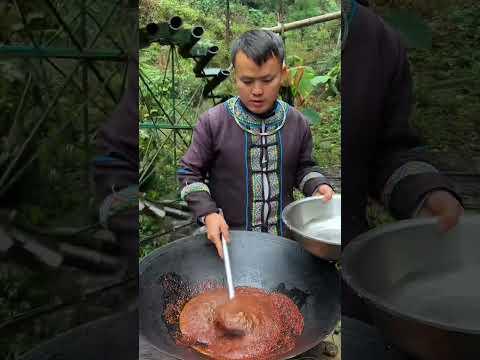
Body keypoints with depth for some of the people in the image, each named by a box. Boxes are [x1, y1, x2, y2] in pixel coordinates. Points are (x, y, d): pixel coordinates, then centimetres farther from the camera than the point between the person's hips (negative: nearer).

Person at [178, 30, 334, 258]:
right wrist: (208, 213, -17)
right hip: (228, 237, -2)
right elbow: (190, 173, -5)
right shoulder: (213, 122, -14)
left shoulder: (296, 122, -4)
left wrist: (317, 185, -9)